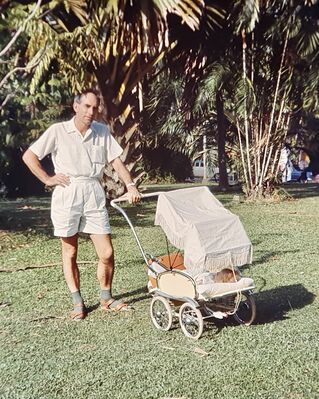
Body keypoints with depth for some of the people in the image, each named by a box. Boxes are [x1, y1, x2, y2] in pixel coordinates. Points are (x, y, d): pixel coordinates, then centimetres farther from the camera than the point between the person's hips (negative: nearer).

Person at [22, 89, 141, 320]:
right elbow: (29, 156, 4)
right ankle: (78, 303, 21)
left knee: (107, 253, 0)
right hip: (67, 195, -2)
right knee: (70, 252, 7)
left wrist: (130, 185, -5)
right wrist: (48, 179, -2)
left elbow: (116, 160, 7)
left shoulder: (102, 131, 9)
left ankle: (107, 298, 21)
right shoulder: (58, 131, 0)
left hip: (94, 195, 2)